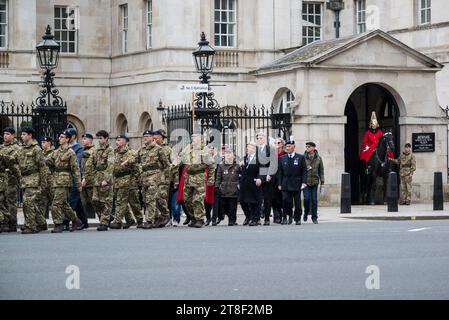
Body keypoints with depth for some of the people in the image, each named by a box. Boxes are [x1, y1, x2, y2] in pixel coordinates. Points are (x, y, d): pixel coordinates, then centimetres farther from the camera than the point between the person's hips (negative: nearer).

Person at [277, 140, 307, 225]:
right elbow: (280, 172, 9)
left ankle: (297, 218, 13)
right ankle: (288, 216, 10)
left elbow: (304, 171, 2)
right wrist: (279, 184, 1)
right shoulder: (282, 158, 9)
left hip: (296, 184, -1)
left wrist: (304, 182, -8)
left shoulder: (300, 157, 4)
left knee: (297, 202, 2)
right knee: (286, 201, -8)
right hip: (286, 184, 1)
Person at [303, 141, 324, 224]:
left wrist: (322, 183, 6)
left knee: (314, 200, 1)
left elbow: (321, 171, 9)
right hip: (305, 182, -1)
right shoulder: (303, 158, 1)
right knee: (307, 198, -9)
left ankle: (314, 218, 9)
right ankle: (306, 214, 15)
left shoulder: (318, 158, 5)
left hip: (315, 182, 1)